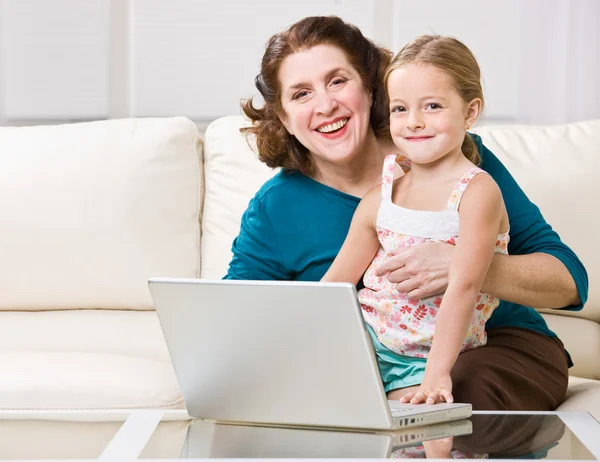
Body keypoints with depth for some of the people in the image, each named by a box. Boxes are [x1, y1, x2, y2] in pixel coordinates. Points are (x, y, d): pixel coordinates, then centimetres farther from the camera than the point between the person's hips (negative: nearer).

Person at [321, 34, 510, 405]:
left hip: (428, 357, -4)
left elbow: (463, 286, -21)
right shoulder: (378, 199, 6)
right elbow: (334, 283, 10)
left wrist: (437, 373, -29)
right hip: (365, 340, 5)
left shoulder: (477, 191, -11)